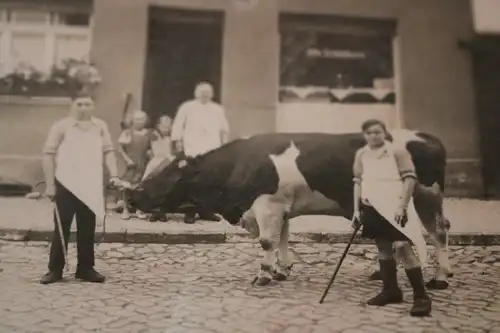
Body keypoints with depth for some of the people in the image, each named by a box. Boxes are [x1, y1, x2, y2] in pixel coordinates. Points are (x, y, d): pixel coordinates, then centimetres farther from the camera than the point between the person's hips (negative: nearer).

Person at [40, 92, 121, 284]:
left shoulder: (100, 126, 7)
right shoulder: (61, 126, -2)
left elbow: (108, 151, 10)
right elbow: (48, 154, -3)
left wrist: (113, 174, -4)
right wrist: (50, 184, -6)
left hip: (92, 186, 3)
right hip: (66, 184, -3)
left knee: (87, 229, 9)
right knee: (62, 228, 4)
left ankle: (85, 268, 20)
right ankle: (55, 269, 14)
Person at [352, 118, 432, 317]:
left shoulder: (398, 151, -7)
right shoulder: (361, 155, 8)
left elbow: (410, 179, -11)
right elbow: (358, 182, 12)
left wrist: (402, 206, -18)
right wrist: (357, 209, 7)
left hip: (395, 208, -6)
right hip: (372, 208, 6)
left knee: (402, 247, -15)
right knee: (383, 249, 12)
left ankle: (421, 296, -8)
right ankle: (391, 290, 25)